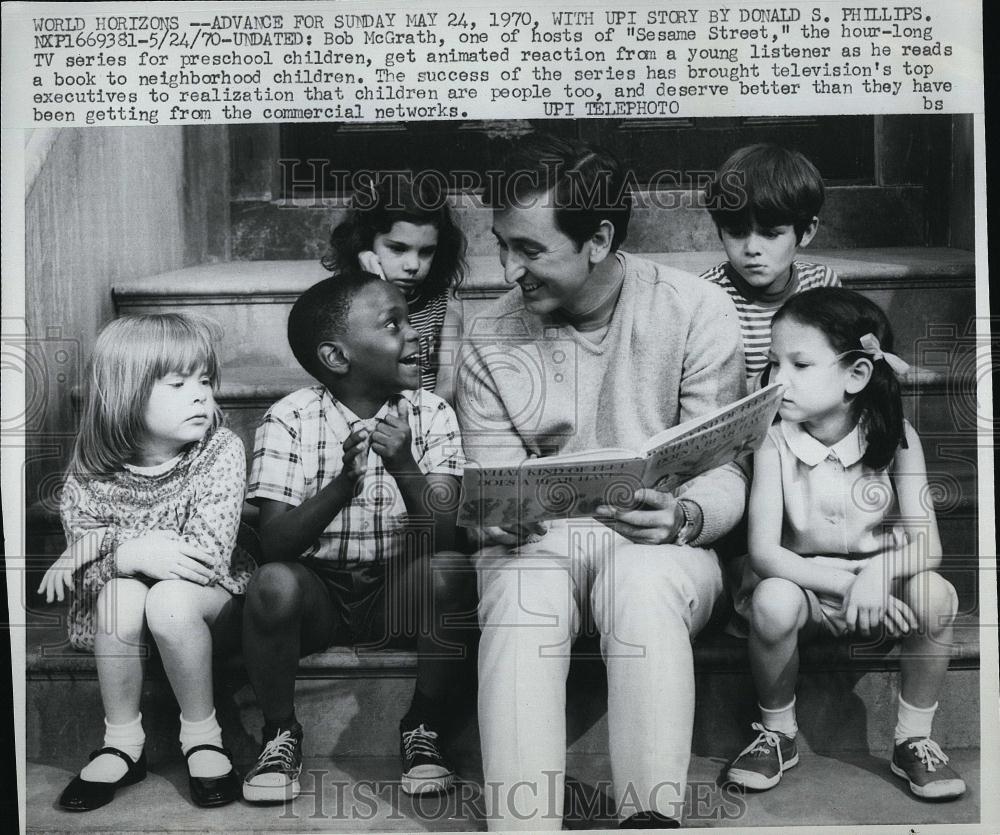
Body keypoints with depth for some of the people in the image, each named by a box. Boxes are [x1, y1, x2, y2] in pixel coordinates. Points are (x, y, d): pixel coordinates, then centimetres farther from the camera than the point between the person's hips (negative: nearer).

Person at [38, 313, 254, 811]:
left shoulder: (222, 452, -17)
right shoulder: (90, 471, -8)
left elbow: (209, 555, -26)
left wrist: (106, 550, -28)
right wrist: (138, 551, -31)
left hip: (211, 599, -2)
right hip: (121, 610, 3)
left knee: (169, 601, -33)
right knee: (119, 593, -30)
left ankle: (201, 735, -10)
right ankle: (122, 744, -11)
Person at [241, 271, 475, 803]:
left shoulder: (431, 414, -5)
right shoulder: (289, 420, -8)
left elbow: (440, 537, -14)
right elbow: (274, 543, -17)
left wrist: (406, 469, -32)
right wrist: (343, 482, -32)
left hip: (400, 590, 1)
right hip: (318, 590, -1)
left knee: (451, 571, -29)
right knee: (272, 584, -32)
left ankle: (424, 728, -4)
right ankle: (281, 734, -3)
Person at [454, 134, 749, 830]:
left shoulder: (698, 313, -6)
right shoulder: (490, 343, 1)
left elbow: (724, 473, -6)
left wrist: (683, 517, -29)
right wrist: (498, 517, -22)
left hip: (662, 542, -1)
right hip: (536, 539, 2)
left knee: (644, 580, -37)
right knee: (517, 596, -33)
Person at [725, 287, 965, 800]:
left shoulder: (894, 436, -10)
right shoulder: (775, 443, -14)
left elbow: (926, 545, -16)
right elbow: (762, 551, -22)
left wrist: (877, 572, -38)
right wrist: (844, 584, -34)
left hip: (880, 589, 1)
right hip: (801, 582, -1)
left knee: (936, 594, -28)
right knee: (771, 602, -33)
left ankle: (913, 739, -4)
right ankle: (776, 732, -5)